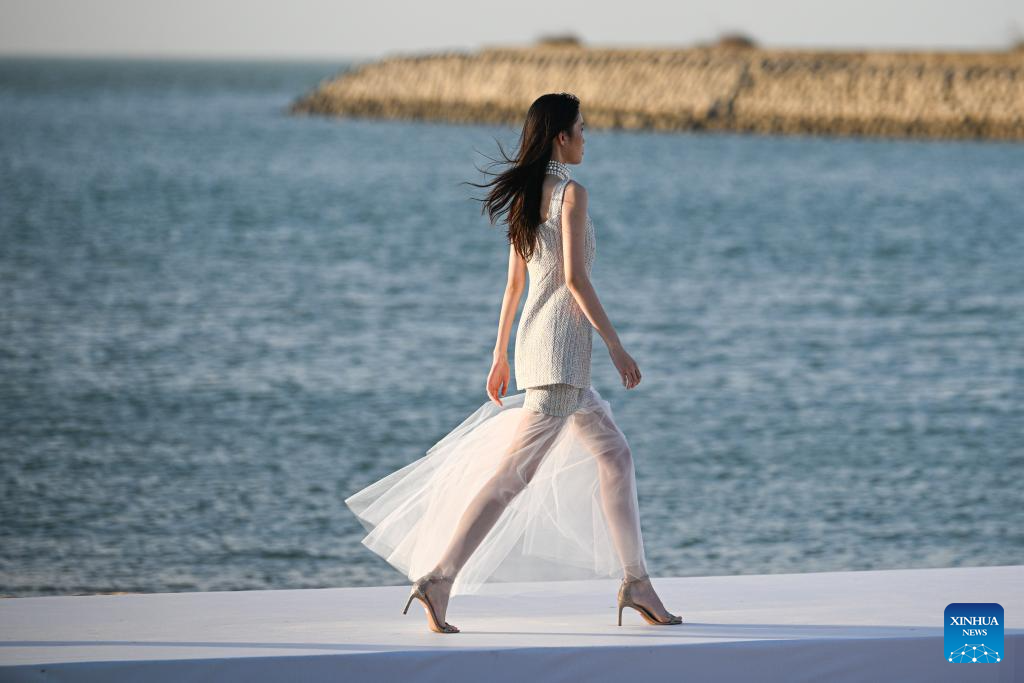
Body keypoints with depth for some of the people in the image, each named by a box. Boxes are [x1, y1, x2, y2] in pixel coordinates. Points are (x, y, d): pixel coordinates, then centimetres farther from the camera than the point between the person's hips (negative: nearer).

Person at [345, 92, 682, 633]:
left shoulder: (527, 196, 14)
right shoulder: (571, 193, -11)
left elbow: (514, 283, 17)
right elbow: (574, 277, -17)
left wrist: (500, 356, 21)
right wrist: (614, 344, -15)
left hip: (534, 344, 10)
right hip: (561, 345, -10)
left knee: (614, 456, 13)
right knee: (514, 470, -8)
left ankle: (635, 583, 14)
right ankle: (438, 577, -12)